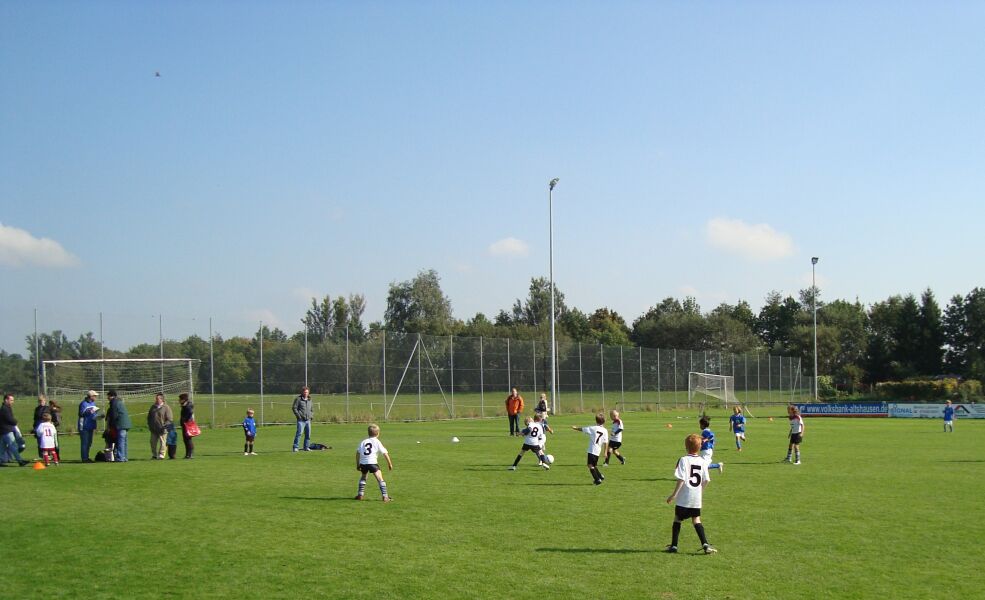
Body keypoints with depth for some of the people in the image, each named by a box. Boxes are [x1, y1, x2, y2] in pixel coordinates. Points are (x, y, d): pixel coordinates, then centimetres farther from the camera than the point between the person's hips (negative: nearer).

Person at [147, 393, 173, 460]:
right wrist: (149, 425, 11)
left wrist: (164, 426, -16)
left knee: (162, 443, -2)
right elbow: (149, 417, 23)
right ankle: (154, 455, 19)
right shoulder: (153, 407, 12)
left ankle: (161, 455, 6)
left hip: (162, 430, -6)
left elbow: (170, 420, -9)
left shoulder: (166, 408, -6)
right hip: (153, 429, 6)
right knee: (153, 442, 8)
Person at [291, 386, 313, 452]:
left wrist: (311, 415, 10)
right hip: (301, 420, -6)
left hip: (308, 420, 6)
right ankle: (295, 447, -10)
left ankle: (306, 447, 15)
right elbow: (294, 408, -7)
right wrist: (299, 416, -13)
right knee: (299, 433, -13)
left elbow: (312, 409, 26)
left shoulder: (309, 400, 16)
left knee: (308, 434, 6)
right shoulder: (298, 399, -3)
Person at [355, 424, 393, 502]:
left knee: (363, 477, 29)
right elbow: (385, 453, 3)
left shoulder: (363, 442, 19)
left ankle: (360, 495, 27)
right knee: (380, 479, -3)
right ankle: (385, 496, -12)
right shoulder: (377, 442, 9)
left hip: (363, 463, 4)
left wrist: (357, 465, 21)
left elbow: (358, 453, 14)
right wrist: (390, 463, 10)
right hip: (372, 462, -4)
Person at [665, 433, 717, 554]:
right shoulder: (703, 461, 2)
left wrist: (674, 494, -10)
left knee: (677, 519, 11)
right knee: (696, 520, 9)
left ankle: (673, 545, 13)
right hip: (697, 498, 4)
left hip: (683, 498, -4)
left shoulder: (683, 460, -11)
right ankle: (705, 544, -8)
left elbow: (681, 479, -15)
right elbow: (706, 480, 4)